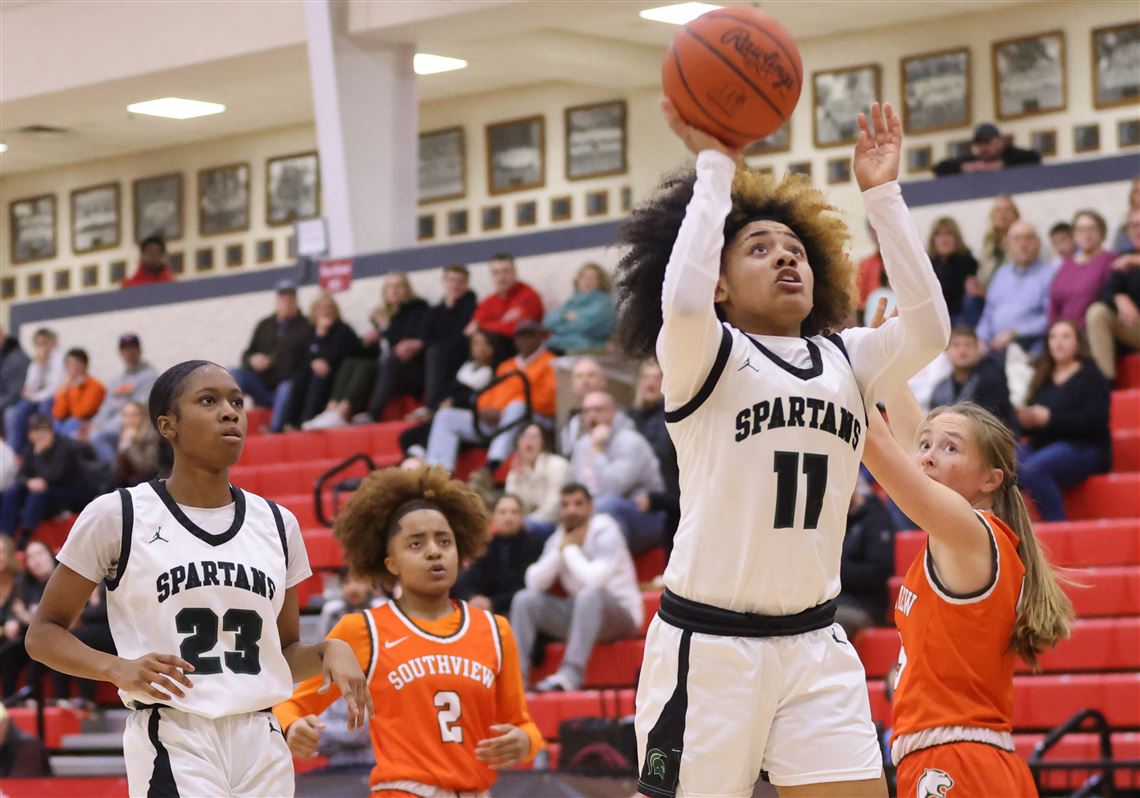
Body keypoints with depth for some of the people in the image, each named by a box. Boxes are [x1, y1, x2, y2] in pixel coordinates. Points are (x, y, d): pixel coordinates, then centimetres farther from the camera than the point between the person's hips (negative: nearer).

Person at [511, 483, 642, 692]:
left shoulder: (605, 533, -15)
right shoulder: (558, 538, 3)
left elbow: (593, 580, -32)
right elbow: (535, 583, -9)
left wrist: (571, 549, -18)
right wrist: (560, 549, -17)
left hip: (621, 615, -6)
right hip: (579, 613, 6)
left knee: (590, 593, -38)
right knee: (525, 599, -9)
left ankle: (570, 673, -45)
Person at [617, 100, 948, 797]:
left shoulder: (845, 361, 13)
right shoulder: (703, 356, -1)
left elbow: (928, 327, -6)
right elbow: (682, 302, -24)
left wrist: (883, 195, -3)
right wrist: (714, 166, -14)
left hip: (815, 647, 5)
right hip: (708, 643, -4)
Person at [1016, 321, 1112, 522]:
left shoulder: (1091, 376, 0)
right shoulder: (1043, 379, 19)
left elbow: (1095, 421, -12)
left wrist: (1049, 417, -17)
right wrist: (1026, 419, -6)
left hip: (1083, 448, -6)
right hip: (1042, 445, 6)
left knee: (1032, 469, -36)